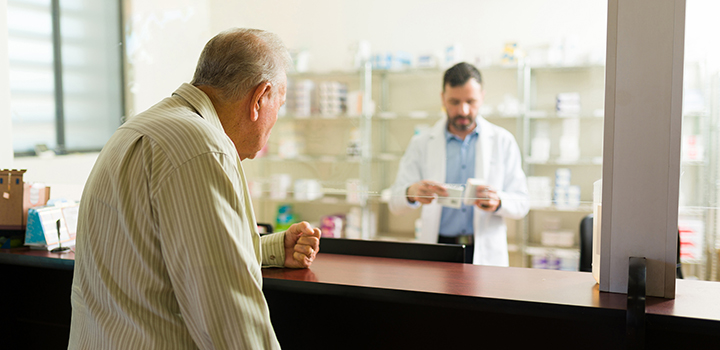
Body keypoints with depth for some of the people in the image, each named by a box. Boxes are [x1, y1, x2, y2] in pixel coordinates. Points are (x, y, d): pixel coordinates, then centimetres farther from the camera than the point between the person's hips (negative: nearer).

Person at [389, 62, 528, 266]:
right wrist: (412, 194, -21)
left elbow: (521, 204, 6)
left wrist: (497, 202, -17)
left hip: (486, 255, 0)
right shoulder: (421, 144, 8)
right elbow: (395, 204, 2)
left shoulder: (503, 141, 8)